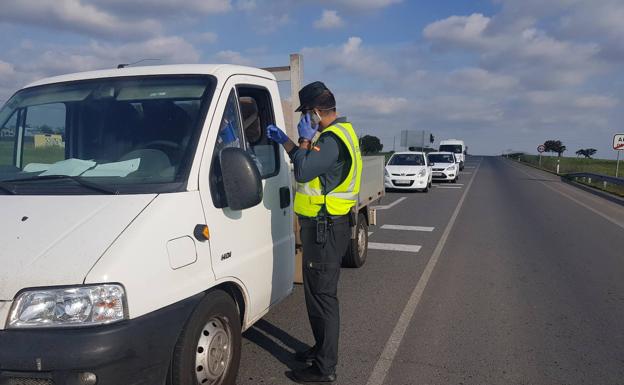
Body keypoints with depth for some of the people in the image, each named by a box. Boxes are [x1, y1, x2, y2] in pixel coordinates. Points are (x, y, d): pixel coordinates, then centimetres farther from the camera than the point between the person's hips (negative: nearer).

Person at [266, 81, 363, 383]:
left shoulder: (333, 140, -20)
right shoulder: (338, 133, 14)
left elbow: (303, 171, -25)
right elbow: (310, 164, 22)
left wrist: (304, 138, -11)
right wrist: (283, 140, 22)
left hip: (325, 228, -11)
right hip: (325, 225, 11)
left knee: (322, 296, -2)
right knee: (319, 293, 20)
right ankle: (322, 350, 36)